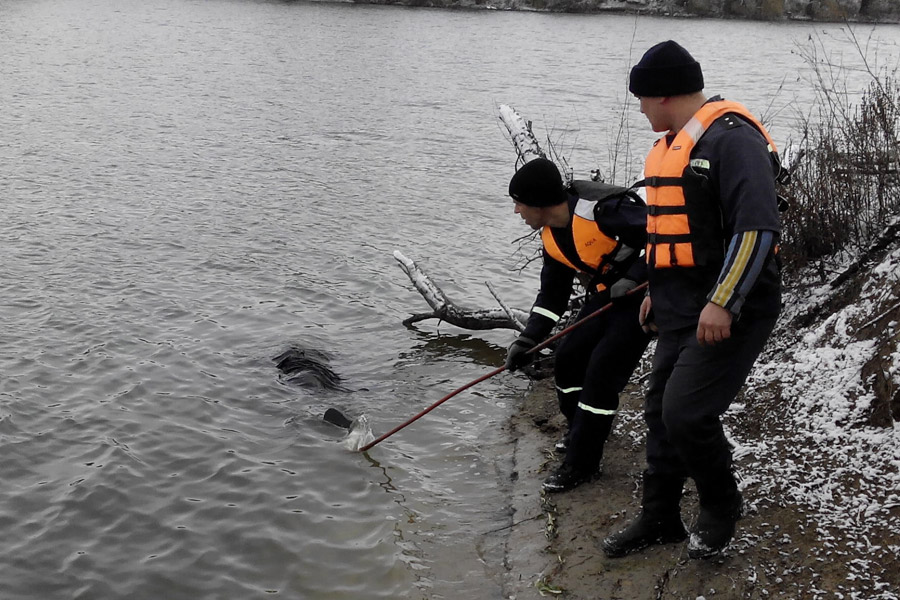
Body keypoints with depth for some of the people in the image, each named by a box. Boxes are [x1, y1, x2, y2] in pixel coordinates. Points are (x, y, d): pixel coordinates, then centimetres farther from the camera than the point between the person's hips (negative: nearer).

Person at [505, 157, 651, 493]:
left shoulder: (602, 209, -28)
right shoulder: (552, 237, 1)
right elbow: (552, 293, 7)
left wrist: (634, 277, -29)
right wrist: (528, 339, -2)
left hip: (643, 295, -9)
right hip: (606, 295, 9)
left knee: (601, 373, -12)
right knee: (568, 359, 8)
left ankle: (582, 464, -1)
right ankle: (582, 432, 33)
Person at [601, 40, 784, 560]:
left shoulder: (732, 138, -16)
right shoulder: (675, 143, 15)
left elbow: (758, 228, -24)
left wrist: (724, 303, -26)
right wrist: (657, 291, 26)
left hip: (731, 309, -9)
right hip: (684, 309, 10)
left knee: (687, 413, -13)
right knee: (661, 411, 12)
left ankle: (721, 506, 13)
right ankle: (660, 519, 26)